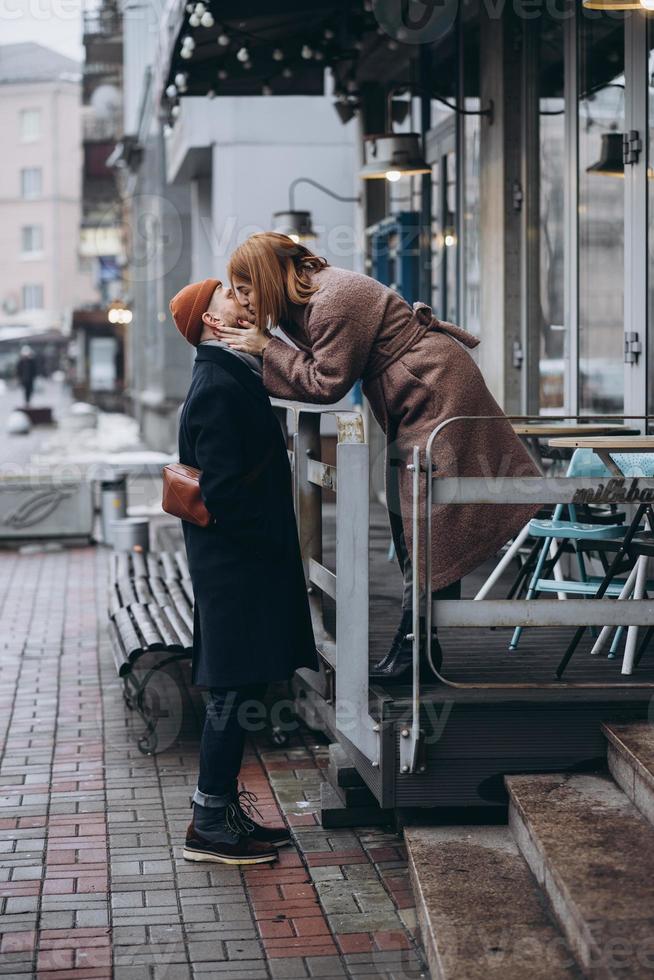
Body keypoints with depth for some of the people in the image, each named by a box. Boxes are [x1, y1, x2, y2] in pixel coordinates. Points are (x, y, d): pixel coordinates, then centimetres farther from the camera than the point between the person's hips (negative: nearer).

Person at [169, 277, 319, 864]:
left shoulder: (234, 378, 15)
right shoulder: (219, 387, -16)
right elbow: (224, 488, -22)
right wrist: (271, 540, -15)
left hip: (245, 559, 10)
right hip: (236, 562, -10)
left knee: (237, 691, 13)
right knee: (236, 691, -5)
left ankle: (223, 809, 21)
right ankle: (210, 825, 2)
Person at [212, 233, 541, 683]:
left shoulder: (333, 301, -22)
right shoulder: (309, 298, 9)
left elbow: (327, 382, -18)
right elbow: (317, 368, 5)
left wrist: (266, 347, -15)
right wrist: (261, 343, -6)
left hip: (437, 392, -11)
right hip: (419, 404, 11)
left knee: (428, 526, -9)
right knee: (407, 517, 11)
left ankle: (415, 650, -6)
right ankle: (417, 647, 16)